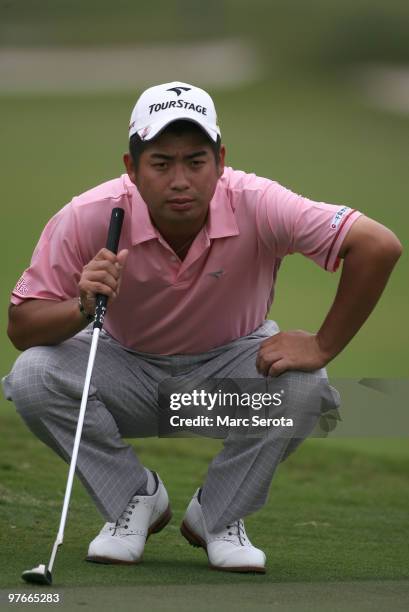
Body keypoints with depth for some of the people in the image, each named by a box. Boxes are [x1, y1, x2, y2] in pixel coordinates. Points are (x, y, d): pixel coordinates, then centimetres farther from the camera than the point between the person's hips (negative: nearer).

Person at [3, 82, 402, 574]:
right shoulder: (88, 219, -26)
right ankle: (133, 500, -1)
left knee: (302, 386, -31)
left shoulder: (256, 206, -30)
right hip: (128, 367, 0)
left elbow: (378, 246, -32)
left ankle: (218, 516, -4)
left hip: (228, 371, 0)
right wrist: (83, 308, -42)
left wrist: (322, 348, -29)